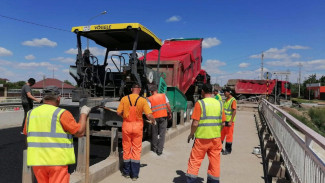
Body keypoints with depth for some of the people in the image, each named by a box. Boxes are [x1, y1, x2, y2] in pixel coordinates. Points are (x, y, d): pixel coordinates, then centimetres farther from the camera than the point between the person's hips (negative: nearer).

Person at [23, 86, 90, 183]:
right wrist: (83, 113, 1)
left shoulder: (31, 113, 5)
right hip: (57, 160, -6)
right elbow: (80, 132, -11)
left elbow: (26, 133, 19)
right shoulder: (61, 114, -13)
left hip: (37, 160, 6)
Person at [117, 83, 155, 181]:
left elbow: (119, 113, -4)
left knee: (126, 148, 15)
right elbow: (149, 115, -15)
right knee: (136, 149, 11)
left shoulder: (124, 99, -5)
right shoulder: (143, 100, -9)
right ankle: (134, 174, 17)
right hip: (137, 125, -1)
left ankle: (126, 172, 28)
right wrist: (153, 121, 6)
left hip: (126, 125, 1)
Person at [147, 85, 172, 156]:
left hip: (155, 117, -1)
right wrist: (170, 113, 9)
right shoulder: (163, 95, 4)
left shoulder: (149, 99, -3)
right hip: (163, 116, 1)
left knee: (154, 133, 16)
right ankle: (159, 150, 8)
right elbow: (168, 105, -2)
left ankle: (154, 148, 29)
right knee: (162, 134, 7)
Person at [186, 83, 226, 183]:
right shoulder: (219, 103, 4)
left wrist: (191, 134, 1)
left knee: (195, 161, 7)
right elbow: (222, 122, 7)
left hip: (202, 138, -4)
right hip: (216, 138, 5)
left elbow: (195, 123, -14)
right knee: (214, 162, 15)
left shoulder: (200, 103, -11)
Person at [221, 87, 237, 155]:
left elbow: (234, 111, -17)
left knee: (229, 135, 2)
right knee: (221, 134, 13)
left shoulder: (233, 100, -13)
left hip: (229, 121, -8)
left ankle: (228, 150, 12)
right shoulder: (226, 99, 12)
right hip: (224, 120, 8)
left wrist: (231, 121, -21)